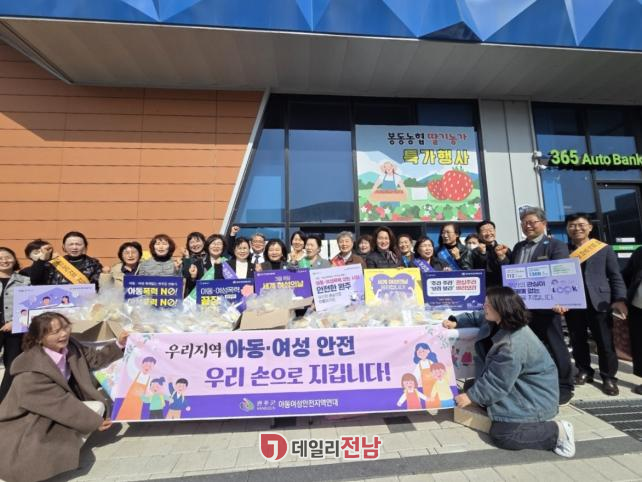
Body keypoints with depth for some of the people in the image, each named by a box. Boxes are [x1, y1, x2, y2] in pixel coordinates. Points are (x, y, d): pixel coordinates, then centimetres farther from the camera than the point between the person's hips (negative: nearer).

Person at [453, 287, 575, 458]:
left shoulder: (513, 344, -32)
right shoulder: (499, 324, -8)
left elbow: (497, 382, -25)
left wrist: (470, 396, -15)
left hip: (533, 396, -9)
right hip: (517, 387, 9)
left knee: (501, 435, -15)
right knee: (471, 386, 8)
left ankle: (557, 431, 0)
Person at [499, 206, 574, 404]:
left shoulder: (556, 246, -6)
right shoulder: (519, 247, 12)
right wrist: (503, 258, -4)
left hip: (546, 306, -6)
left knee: (555, 347, 9)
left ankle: (564, 387, 25)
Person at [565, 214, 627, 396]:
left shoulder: (604, 248, 7)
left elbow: (616, 276, 5)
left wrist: (620, 299, -7)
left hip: (599, 302, 0)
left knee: (605, 342, 5)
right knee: (578, 341, 11)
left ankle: (608, 377, 20)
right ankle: (584, 371, 26)